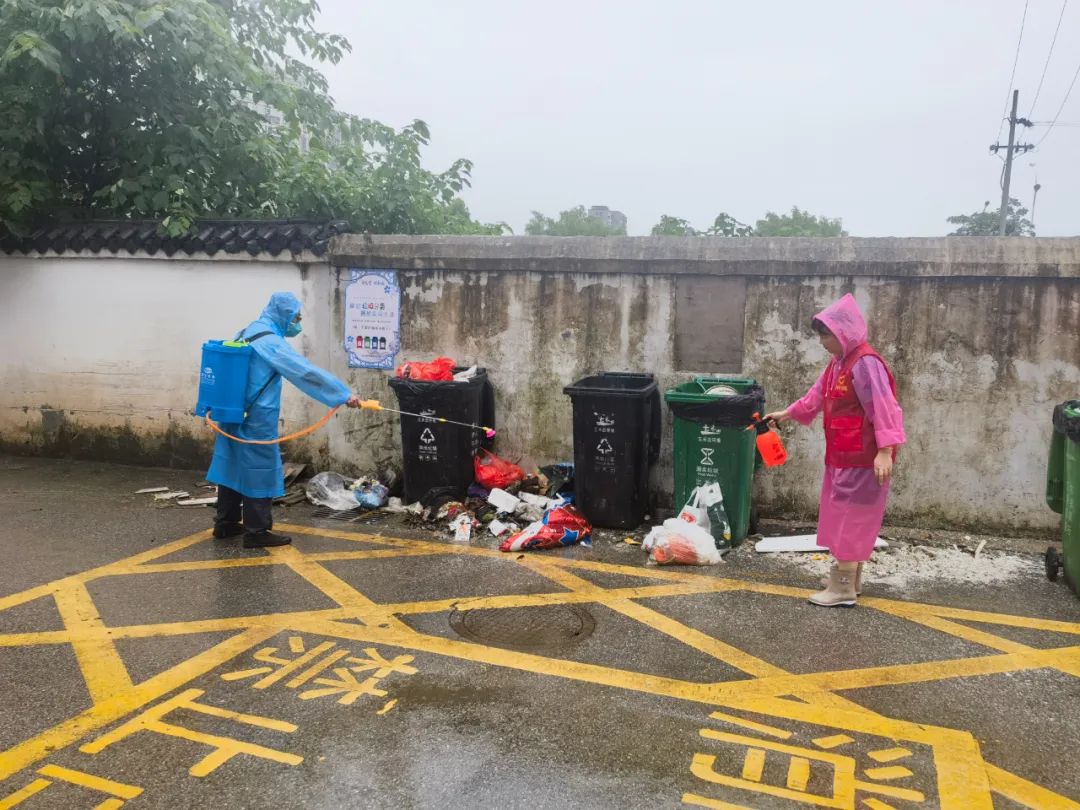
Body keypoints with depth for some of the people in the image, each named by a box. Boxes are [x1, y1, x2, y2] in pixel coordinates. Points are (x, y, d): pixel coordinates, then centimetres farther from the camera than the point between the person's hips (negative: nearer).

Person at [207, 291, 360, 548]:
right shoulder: (271, 342, -16)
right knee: (260, 470, -2)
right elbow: (306, 372, -24)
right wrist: (344, 394, -24)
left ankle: (226, 523, 25)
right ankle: (256, 532, 2)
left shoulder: (247, 333, 14)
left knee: (233, 466, 15)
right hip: (256, 420, -9)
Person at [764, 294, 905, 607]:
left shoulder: (866, 363, -20)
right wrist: (788, 413, 29)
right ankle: (850, 578, 29)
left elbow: (884, 409, -25)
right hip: (842, 455, 10)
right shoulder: (839, 362, 11)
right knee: (846, 516, 17)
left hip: (862, 458, -10)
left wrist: (885, 451, -29)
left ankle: (842, 590, 3)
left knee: (849, 518, -4)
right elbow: (818, 396, 24)